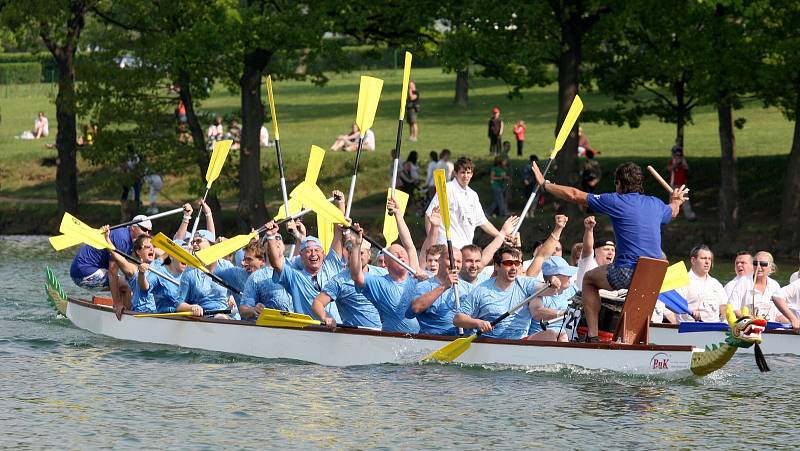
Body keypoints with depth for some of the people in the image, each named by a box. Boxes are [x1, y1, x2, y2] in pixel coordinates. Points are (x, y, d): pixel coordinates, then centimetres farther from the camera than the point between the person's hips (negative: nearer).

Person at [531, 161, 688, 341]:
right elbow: (672, 212, 37)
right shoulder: (656, 204, 11)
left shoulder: (617, 201, -4)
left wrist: (545, 184, 17)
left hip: (627, 274, -5)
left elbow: (574, 195, 3)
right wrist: (675, 201, 62)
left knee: (589, 279, 22)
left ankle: (592, 335, 14)